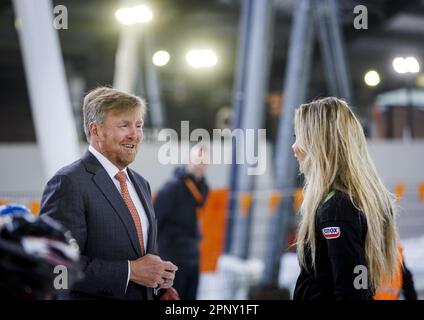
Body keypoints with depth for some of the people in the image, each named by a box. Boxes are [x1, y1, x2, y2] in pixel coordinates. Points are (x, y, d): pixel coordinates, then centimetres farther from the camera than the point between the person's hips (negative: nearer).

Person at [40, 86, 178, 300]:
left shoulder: (140, 184, 10)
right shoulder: (69, 183, -16)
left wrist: (160, 274, -2)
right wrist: (130, 271, -22)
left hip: (146, 295, 7)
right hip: (92, 297, -7)